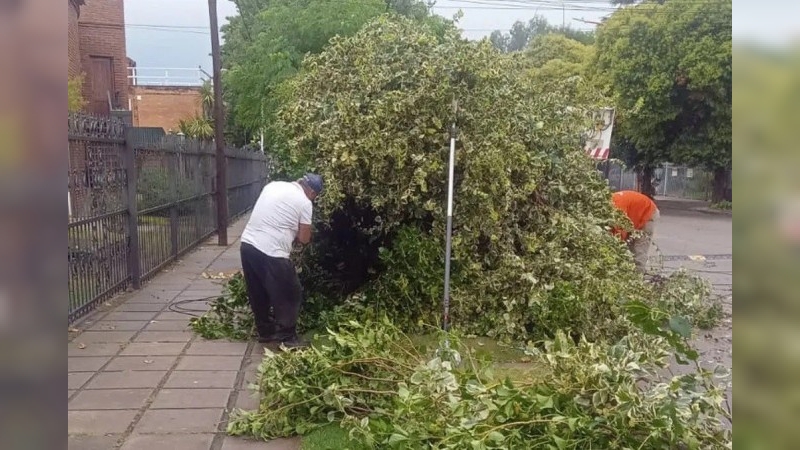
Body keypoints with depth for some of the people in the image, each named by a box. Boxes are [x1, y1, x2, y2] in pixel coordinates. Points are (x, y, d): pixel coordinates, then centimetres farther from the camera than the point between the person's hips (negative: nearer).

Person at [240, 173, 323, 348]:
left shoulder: (273, 185, 15)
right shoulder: (304, 202, -3)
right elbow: (304, 239, 0)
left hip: (247, 243, 8)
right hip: (271, 253, -8)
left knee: (258, 294, 20)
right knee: (289, 295, 8)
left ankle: (265, 332, 33)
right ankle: (288, 337, 14)